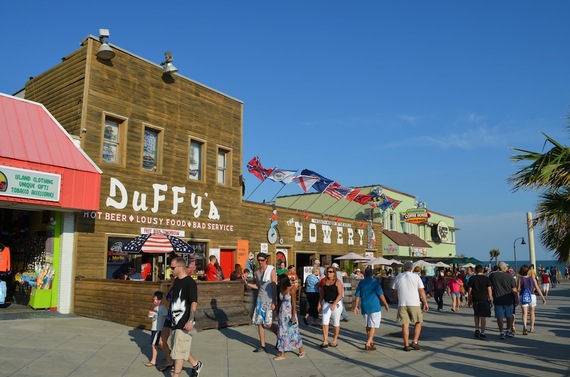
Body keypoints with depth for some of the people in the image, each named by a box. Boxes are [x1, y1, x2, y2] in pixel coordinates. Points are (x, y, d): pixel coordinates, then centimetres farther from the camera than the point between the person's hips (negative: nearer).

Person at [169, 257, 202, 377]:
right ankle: (196, 364, 38)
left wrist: (190, 321, -29)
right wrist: (170, 316, 22)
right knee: (182, 349, 19)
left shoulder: (190, 283, -17)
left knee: (179, 352, -2)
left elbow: (194, 303, -22)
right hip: (175, 321, 9)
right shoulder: (176, 281, 9)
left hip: (184, 324, -9)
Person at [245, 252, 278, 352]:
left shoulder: (271, 270, -6)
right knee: (259, 323, 6)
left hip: (269, 300, -6)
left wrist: (274, 302, -14)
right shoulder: (257, 272, 11)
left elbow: (274, 287, -9)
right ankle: (262, 345, 16)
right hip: (260, 299, 6)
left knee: (268, 323, -9)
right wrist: (247, 283, 3)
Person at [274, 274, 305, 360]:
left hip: (290, 313, -6)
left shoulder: (291, 290, -13)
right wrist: (278, 313, 11)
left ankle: (301, 350, 23)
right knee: (282, 332, 6)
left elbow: (294, 304, -12)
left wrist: (293, 316, -14)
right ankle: (282, 354, 13)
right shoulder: (281, 289, 3)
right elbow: (280, 301, 9)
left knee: (293, 332, 4)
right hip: (282, 313, 6)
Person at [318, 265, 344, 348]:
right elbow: (322, 294, 14)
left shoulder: (337, 282, -7)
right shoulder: (324, 282, 8)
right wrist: (320, 304, 8)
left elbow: (340, 294, -13)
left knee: (336, 323, 7)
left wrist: (334, 304, -22)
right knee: (324, 322, -4)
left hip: (336, 304, -4)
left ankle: (335, 340, 23)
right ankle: (325, 341, 0)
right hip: (326, 303, 4)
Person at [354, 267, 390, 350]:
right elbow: (381, 294, -8)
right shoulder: (375, 282, -4)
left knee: (368, 325, 20)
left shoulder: (361, 282, 8)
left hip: (364, 307, 5)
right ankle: (368, 344, -9)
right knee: (373, 326, -2)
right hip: (374, 306, -5)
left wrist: (356, 306, 12)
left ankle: (370, 341, 31)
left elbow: (357, 296, 7)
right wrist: (386, 304, 2)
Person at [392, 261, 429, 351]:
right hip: (414, 303, -2)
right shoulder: (415, 276, 0)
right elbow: (422, 291, -3)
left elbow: (395, 291, 12)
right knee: (418, 322, 14)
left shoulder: (398, 277, 7)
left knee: (405, 324, 5)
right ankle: (415, 342, 6)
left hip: (402, 304, 2)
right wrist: (425, 303, 3)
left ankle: (406, 345, 7)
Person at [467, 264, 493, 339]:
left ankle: (477, 328, 12)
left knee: (476, 315, 20)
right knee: (483, 316, 2)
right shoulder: (486, 278, 0)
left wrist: (469, 300, 10)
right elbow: (489, 290, -3)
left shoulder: (472, 278, 2)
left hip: (475, 299, 1)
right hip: (485, 299, -1)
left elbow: (469, 290, 2)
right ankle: (482, 333, 1)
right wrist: (490, 299, 6)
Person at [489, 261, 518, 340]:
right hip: (508, 299, 0)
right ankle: (508, 331, 27)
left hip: (497, 299, 0)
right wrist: (516, 299, 3)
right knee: (509, 316, 17)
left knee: (500, 317, 3)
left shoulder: (492, 276, -3)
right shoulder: (509, 276, -7)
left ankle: (501, 332, 2)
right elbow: (514, 290, -5)